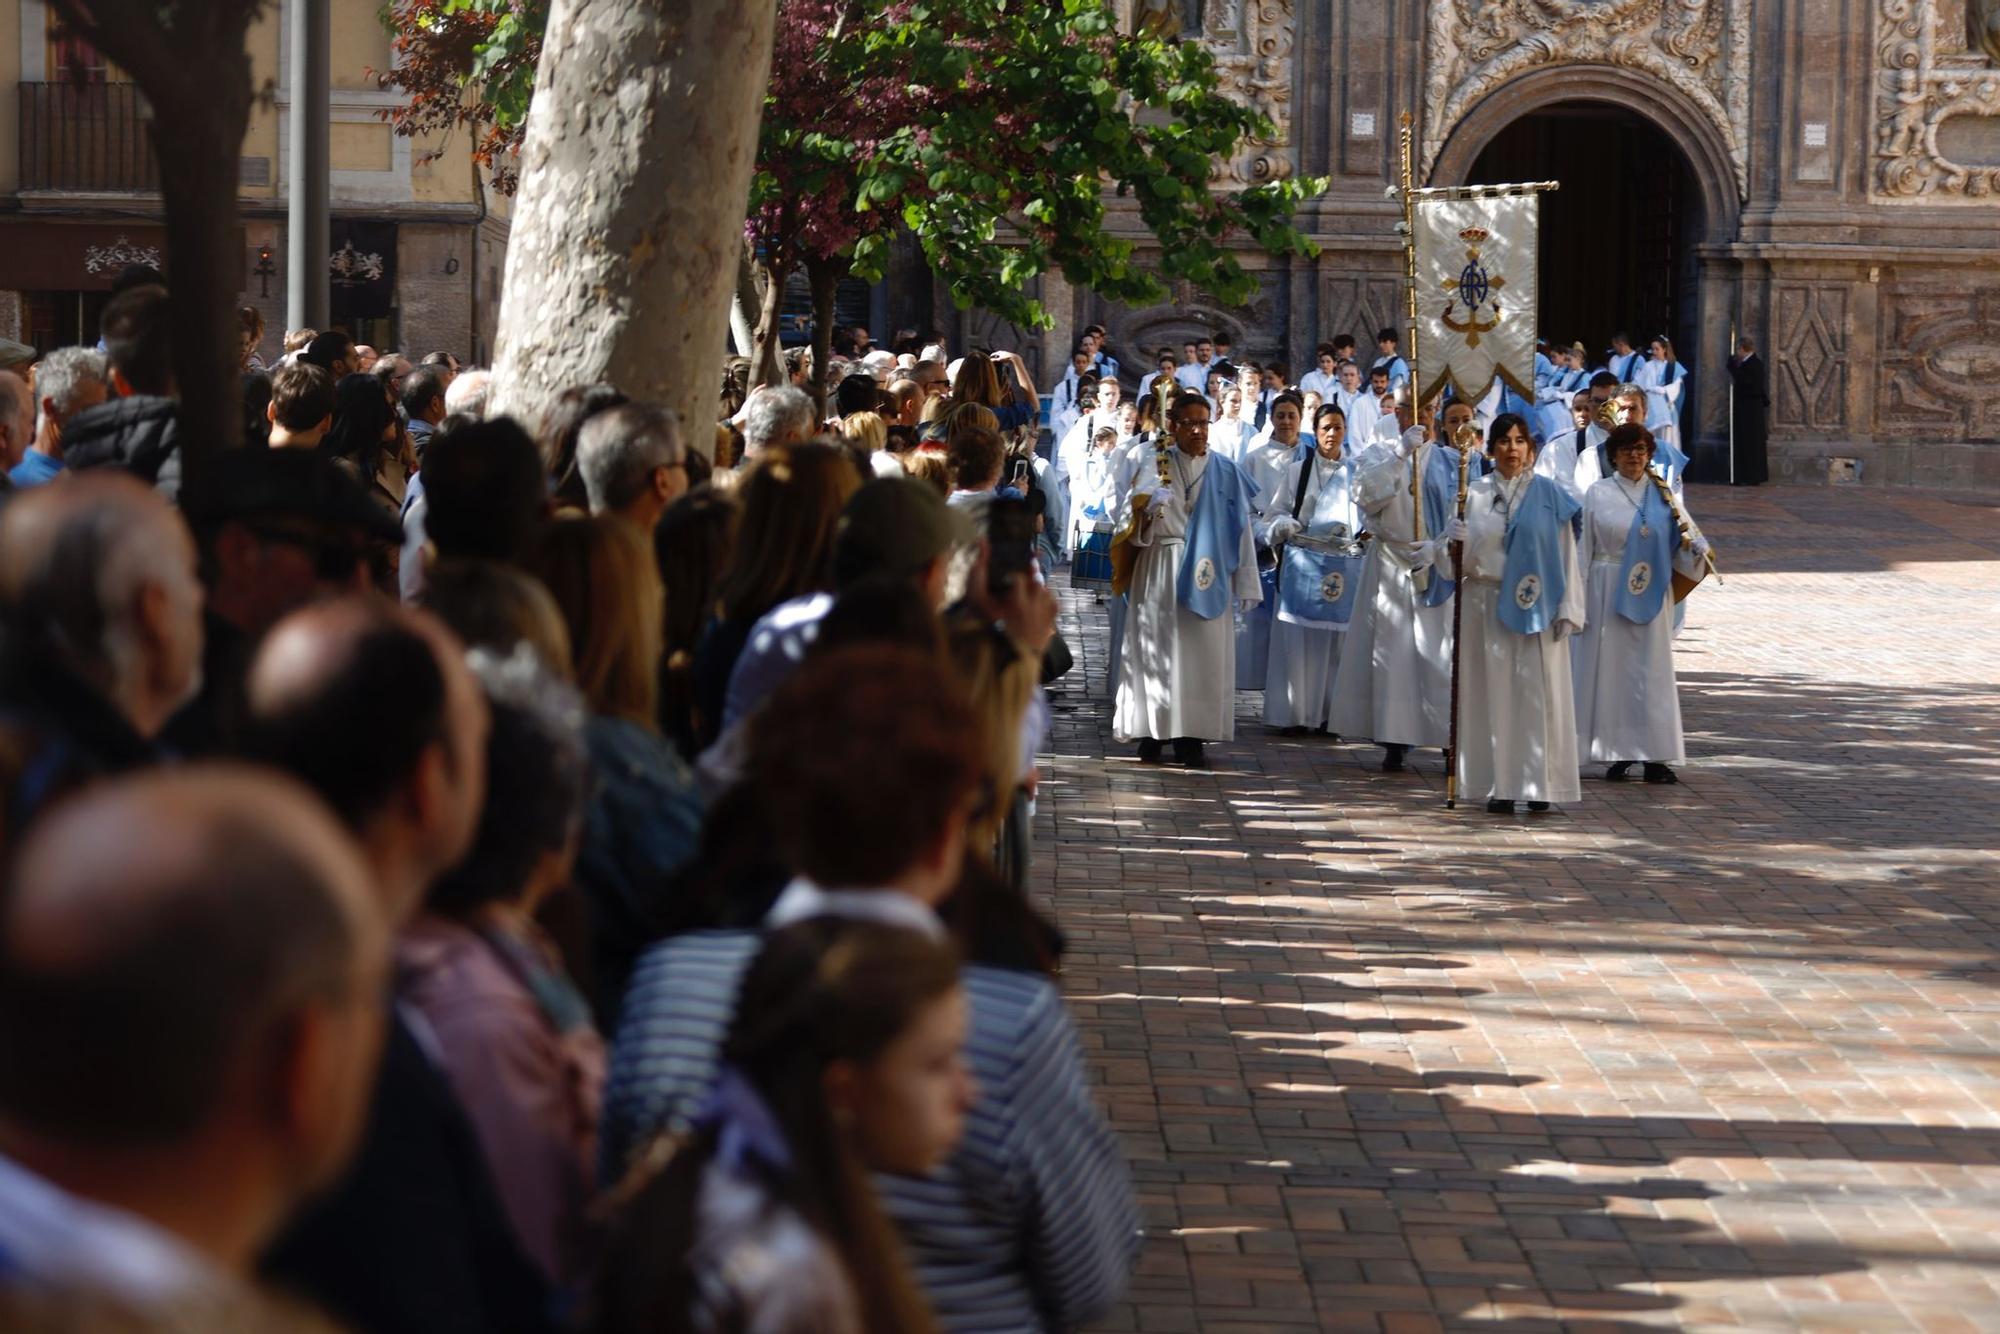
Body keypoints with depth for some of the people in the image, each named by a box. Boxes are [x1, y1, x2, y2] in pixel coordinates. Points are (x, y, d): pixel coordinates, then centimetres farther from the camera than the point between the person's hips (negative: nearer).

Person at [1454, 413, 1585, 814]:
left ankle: (1538, 784, 3)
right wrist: (1456, 542, -15)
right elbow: (1463, 562, 8)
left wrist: (1568, 610, -5)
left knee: (1538, 693, -3)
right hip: (1486, 604, 1)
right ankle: (1499, 786, 4)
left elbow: (1566, 554, 1)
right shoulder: (1475, 495, 7)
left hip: (1535, 608, -1)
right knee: (1493, 693, 1)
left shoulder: (1549, 495, 3)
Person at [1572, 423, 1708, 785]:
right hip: (1608, 592, -1)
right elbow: (1583, 549, 3)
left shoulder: (1662, 496, 9)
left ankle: (1655, 757, 0)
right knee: (1610, 668, -1)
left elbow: (1677, 547, 8)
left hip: (1650, 596, 1)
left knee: (1652, 670, -1)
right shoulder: (1598, 495, 5)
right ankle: (1618, 753, 6)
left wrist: (1695, 549, -15)